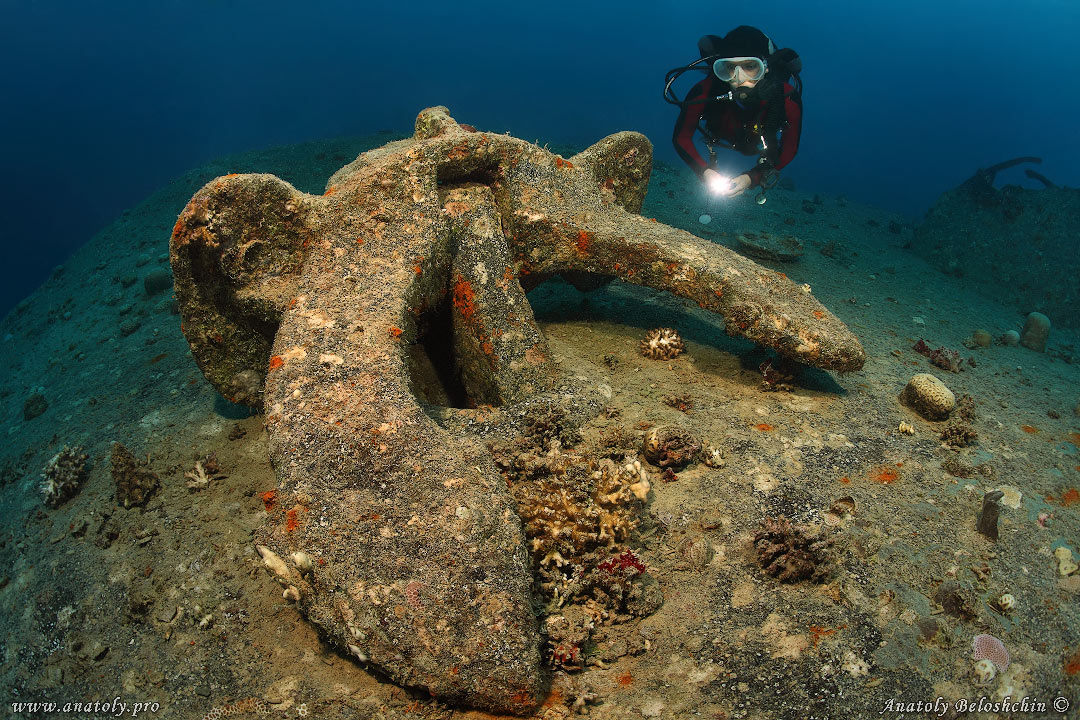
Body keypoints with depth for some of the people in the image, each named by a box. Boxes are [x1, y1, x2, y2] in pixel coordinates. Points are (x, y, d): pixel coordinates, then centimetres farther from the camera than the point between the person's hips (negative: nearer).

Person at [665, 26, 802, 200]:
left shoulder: (788, 98, -42)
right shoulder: (705, 92, -42)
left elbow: (789, 151, -30)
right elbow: (681, 138, -29)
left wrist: (751, 178, -45)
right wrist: (706, 172, -45)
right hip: (723, 138, 1)